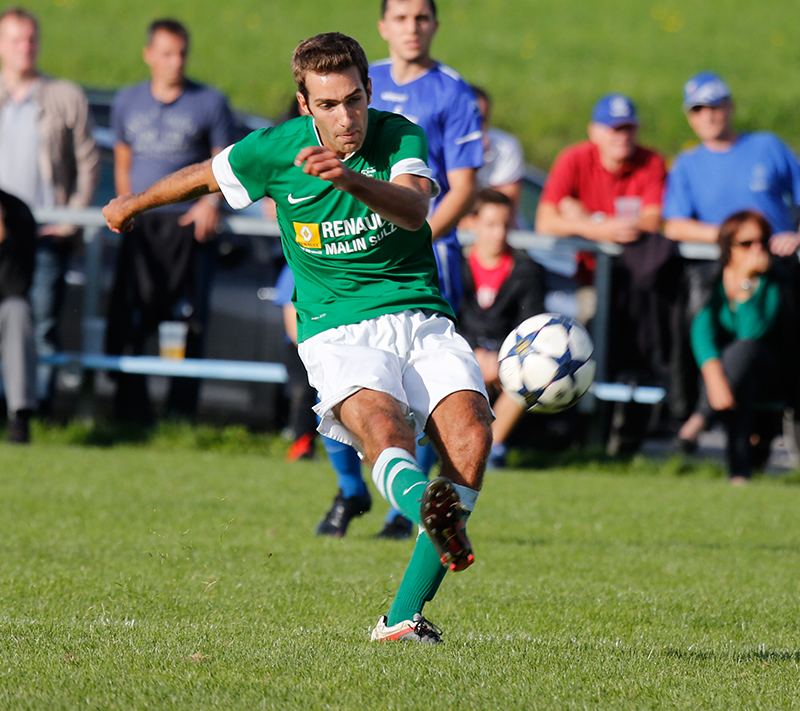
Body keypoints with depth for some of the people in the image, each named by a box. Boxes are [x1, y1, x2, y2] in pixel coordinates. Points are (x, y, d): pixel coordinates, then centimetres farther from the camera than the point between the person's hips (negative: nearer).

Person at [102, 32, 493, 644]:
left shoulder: (400, 138, -4)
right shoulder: (274, 151, -1)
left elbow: (414, 208, -26)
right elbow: (203, 177, 20)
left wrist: (351, 179, -45)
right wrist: (132, 204, 36)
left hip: (422, 318, 1)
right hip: (338, 333, -1)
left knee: (471, 432, -25)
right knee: (382, 427, -33)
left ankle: (405, 616, -22)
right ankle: (426, 506, -69)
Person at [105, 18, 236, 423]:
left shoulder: (210, 103, 4)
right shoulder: (127, 102, 15)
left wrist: (211, 201, -13)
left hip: (190, 225, -3)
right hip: (140, 226, 3)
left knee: (188, 323, -5)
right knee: (127, 321, -4)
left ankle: (181, 412, 0)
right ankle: (131, 411, 3)